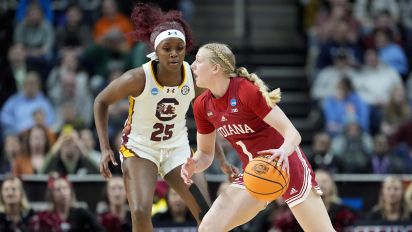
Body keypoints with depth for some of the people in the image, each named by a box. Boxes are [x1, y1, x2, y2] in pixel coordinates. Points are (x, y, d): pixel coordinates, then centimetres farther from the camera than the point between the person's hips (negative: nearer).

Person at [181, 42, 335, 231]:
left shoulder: (246, 90, -20)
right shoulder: (202, 105, -2)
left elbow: (292, 133, -23)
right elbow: (205, 153, 10)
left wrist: (284, 151, -45)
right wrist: (193, 166, -13)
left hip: (287, 167, -6)